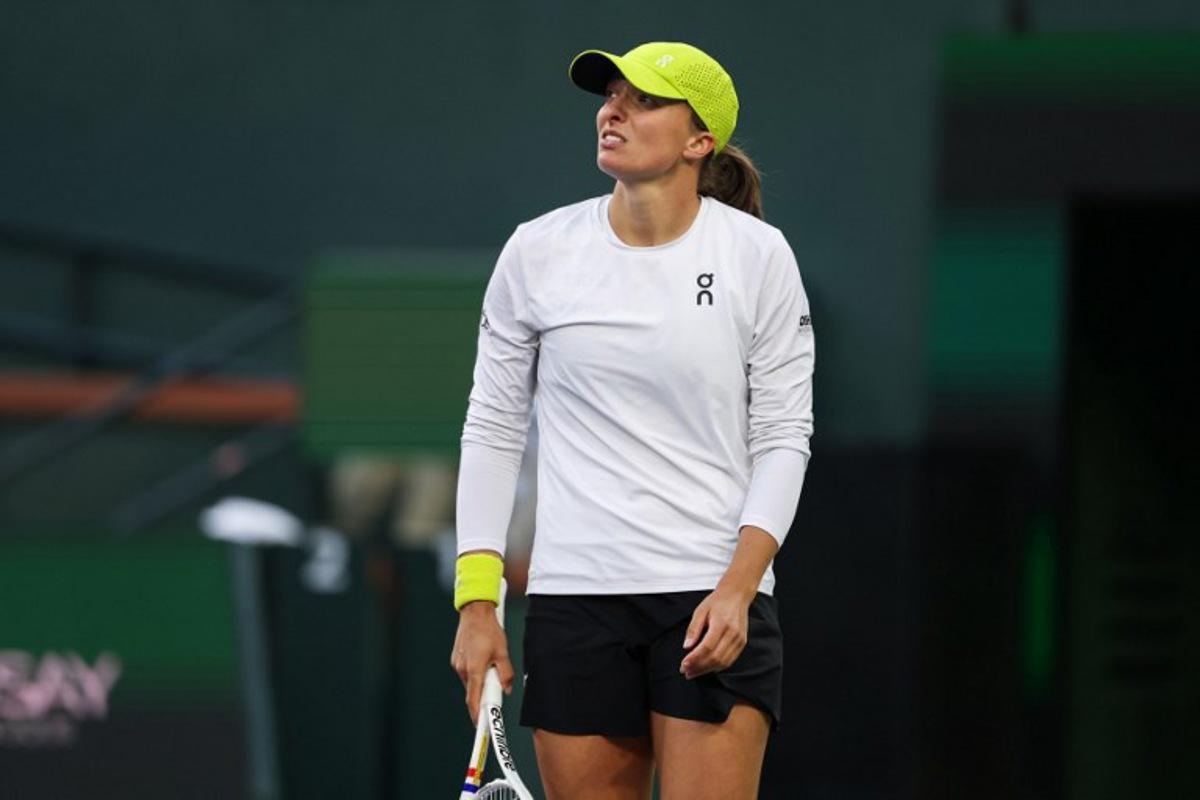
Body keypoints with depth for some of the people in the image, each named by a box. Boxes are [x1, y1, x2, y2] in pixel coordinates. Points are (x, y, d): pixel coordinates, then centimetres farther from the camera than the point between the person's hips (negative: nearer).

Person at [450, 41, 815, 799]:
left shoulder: (757, 256, -1)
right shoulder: (538, 251, 3)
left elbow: (783, 438, 0)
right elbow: (492, 429, 8)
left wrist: (738, 587, -12)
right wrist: (476, 602, 2)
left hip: (718, 603, -2)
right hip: (574, 602, 2)